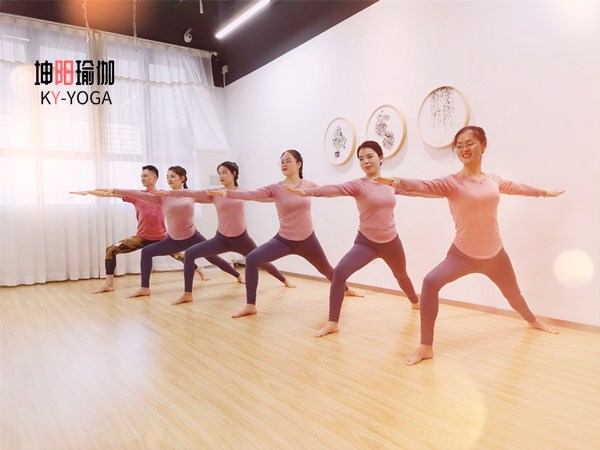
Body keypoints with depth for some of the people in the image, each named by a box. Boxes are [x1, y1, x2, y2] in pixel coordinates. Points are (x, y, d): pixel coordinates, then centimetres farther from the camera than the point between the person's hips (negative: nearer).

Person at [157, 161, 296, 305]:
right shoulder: (214, 193, -4)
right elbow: (192, 193, -10)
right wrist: (169, 192, -18)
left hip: (241, 238, 0)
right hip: (221, 239, 1)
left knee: (261, 262, 14)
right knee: (189, 253, -15)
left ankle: (284, 280, 43)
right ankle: (187, 294, -6)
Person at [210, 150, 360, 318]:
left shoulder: (309, 185, -4)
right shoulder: (276, 188, -10)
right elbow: (251, 194, -24)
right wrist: (227, 193, -37)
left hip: (307, 240, 1)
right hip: (284, 240, -1)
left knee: (326, 269, 21)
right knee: (251, 259, -20)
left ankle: (345, 289, 55)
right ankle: (250, 305, -9)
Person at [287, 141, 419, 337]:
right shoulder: (358, 185, -12)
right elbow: (334, 189, -31)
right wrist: (306, 192, -47)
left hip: (391, 242, 4)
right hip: (366, 242, -3)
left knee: (401, 275, 26)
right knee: (339, 272, -25)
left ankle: (415, 302, 60)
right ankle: (333, 323, -13)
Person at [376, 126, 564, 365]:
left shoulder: (493, 179, 1)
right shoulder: (452, 182, -15)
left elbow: (518, 187, 22)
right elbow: (424, 186, -34)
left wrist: (545, 192, 39)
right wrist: (398, 182, -54)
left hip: (495, 254, 5)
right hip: (463, 255, -4)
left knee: (513, 294, 25)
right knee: (431, 282, -29)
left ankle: (532, 320, 63)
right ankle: (426, 347, -19)